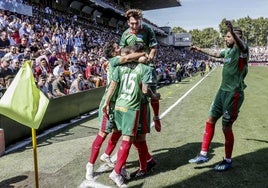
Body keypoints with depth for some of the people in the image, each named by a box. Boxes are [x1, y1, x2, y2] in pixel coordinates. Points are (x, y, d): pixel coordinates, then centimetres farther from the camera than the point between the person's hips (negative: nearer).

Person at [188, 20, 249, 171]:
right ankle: (203, 154, 19)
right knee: (210, 121, 9)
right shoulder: (228, 51, 13)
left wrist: (233, 32, -58)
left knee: (226, 127, 0)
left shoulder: (242, 50, -13)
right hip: (223, 91, 8)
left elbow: (241, 45, -38)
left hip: (234, 94, -8)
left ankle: (228, 160, 19)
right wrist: (201, 50, 43)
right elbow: (215, 54, 34)